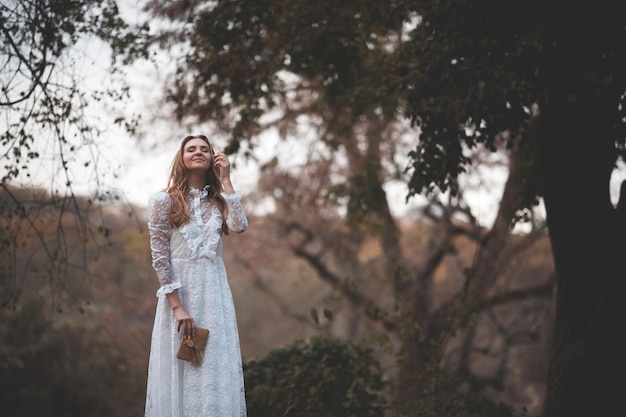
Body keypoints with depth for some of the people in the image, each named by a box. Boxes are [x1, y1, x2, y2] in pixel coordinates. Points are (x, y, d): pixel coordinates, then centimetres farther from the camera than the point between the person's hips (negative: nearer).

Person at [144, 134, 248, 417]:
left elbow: (240, 226, -12)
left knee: (217, 370, 3)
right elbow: (159, 258, -8)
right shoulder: (164, 201, -3)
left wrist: (225, 180, -8)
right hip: (179, 292, -3)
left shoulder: (218, 200, 9)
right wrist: (177, 307, -15)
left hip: (215, 293, 4)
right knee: (181, 372, 1)